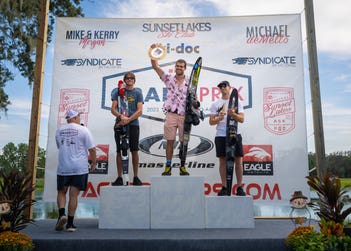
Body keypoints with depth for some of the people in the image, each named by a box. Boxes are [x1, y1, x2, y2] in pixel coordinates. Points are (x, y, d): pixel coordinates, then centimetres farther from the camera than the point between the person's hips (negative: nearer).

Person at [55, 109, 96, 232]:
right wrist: (94, 163, 4)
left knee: (61, 192, 17)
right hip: (80, 168, -2)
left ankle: (62, 214, -4)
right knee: (73, 195, 3)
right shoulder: (83, 130, -5)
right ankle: (70, 223, 8)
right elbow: (92, 149, -7)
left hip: (63, 168, 3)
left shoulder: (59, 130, 8)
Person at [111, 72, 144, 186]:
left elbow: (139, 111, -3)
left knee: (134, 150, 0)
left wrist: (128, 119, -16)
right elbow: (113, 109, 2)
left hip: (133, 124, -1)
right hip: (119, 124, 1)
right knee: (119, 151, 3)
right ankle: (119, 177, 13)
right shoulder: (118, 91, 8)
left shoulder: (138, 92, 6)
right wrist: (121, 116, -18)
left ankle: (135, 177, 11)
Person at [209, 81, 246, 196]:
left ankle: (240, 187, 10)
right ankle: (224, 187, 12)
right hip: (221, 136, 1)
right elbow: (211, 122, 5)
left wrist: (232, 114, -19)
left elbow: (241, 119, -1)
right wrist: (219, 118, -15)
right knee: (223, 161, 3)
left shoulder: (237, 102, 8)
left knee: (238, 160, 0)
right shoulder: (215, 104, 10)